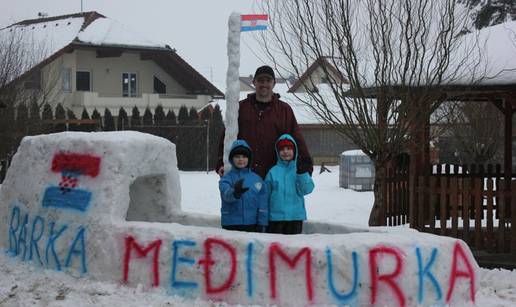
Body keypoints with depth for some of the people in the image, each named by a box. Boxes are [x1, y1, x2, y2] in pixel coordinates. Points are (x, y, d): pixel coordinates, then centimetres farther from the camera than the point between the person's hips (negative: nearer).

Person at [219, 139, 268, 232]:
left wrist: (262, 224, -2)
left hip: (252, 225, 2)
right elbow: (226, 194, -21)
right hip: (231, 226, -2)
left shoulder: (256, 179, 7)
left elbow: (263, 203, 5)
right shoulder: (226, 178, 0)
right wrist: (235, 193, -44)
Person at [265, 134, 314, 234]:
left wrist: (302, 173, -20)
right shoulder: (273, 172, 4)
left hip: (296, 216, 0)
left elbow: (307, 189, -7)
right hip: (275, 217, 0)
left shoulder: (299, 169, 4)